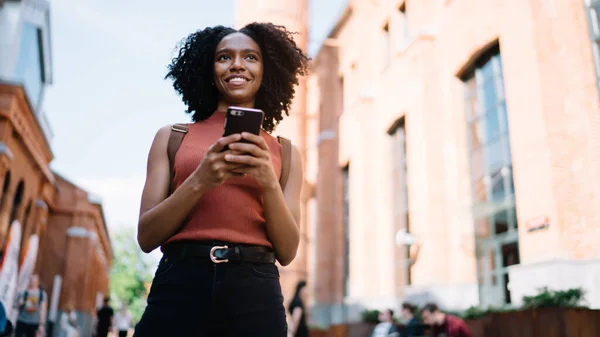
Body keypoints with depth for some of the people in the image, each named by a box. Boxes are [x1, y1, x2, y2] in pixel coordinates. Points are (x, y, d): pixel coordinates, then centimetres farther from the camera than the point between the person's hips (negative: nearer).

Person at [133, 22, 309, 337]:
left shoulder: (285, 152, 8)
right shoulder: (172, 137, 7)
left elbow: (287, 251, 3)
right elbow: (147, 237, 1)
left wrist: (269, 182, -13)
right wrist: (200, 181, -14)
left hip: (255, 293, 1)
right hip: (179, 286, 0)